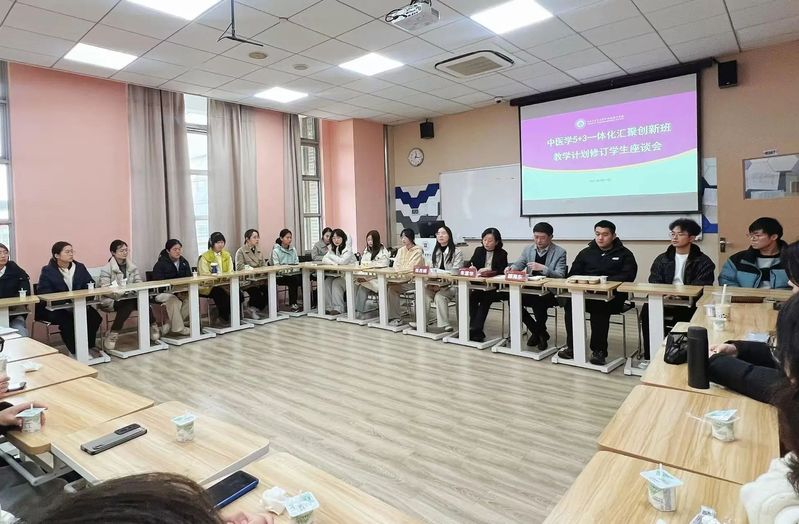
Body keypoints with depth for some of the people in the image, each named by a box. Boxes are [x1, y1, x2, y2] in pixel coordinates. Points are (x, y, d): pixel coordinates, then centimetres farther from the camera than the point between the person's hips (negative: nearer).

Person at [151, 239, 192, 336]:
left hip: (181, 292, 5)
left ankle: (169, 326, -15)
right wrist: (175, 292, -26)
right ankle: (178, 328, -24)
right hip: (162, 293, -5)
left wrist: (184, 290, -16)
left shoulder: (184, 262, 7)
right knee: (174, 300, -36)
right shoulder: (160, 264, -9)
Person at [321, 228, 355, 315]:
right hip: (338, 274, 6)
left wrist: (331, 255, -12)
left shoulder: (348, 249, -12)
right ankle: (333, 306, -11)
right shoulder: (332, 249, 9)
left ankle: (339, 308, -19)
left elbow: (343, 261, -27)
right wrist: (333, 263, -23)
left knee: (336, 283, -27)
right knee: (327, 281, -18)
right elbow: (324, 259, -3)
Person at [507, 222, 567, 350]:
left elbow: (560, 276, -12)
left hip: (550, 292, -5)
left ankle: (540, 331, 0)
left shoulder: (560, 252, -4)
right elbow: (517, 265, 12)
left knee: (538, 302, -35)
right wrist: (510, 268, -13)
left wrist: (543, 268, -28)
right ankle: (538, 332, 1)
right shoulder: (528, 250, 10)